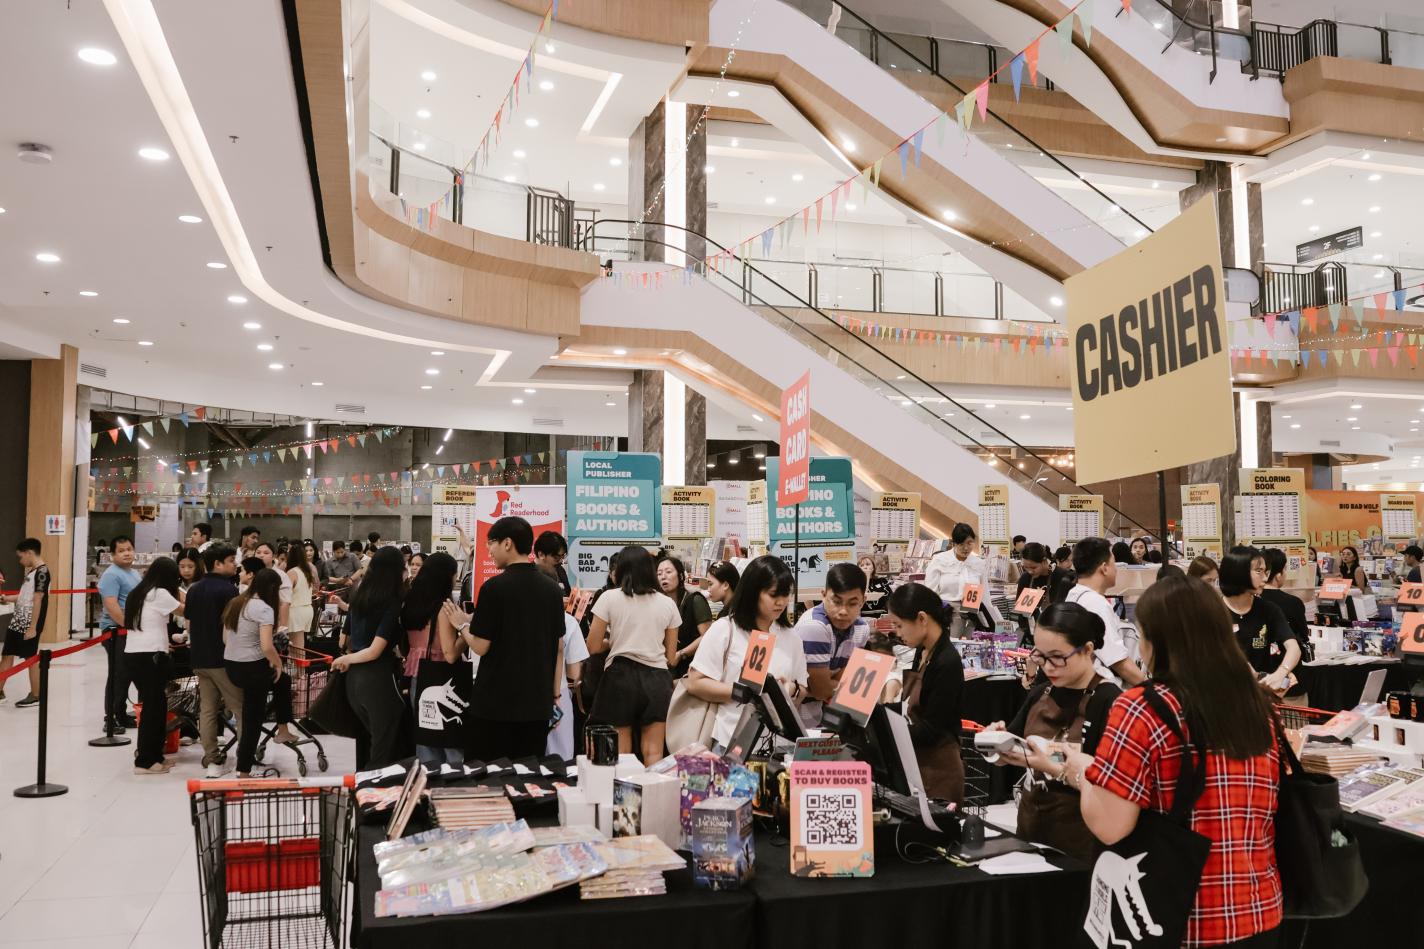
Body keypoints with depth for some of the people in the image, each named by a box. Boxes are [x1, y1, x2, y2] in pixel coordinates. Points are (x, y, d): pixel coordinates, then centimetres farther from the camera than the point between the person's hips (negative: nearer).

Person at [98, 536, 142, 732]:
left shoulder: (135, 574, 16)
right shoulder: (112, 575, -12)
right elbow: (111, 606, -21)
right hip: (116, 631, -9)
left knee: (126, 675, 13)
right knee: (117, 675, -6)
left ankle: (121, 714, 22)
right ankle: (110, 719, -1)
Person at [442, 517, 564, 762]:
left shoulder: (495, 587, -12)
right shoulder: (552, 588, 5)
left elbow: (481, 647, -11)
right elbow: (559, 647, 9)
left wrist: (462, 624, 7)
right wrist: (555, 695, 16)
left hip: (495, 702, -5)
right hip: (537, 703, 5)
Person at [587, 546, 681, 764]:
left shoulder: (609, 598, -1)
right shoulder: (667, 603, 7)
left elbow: (593, 646, -1)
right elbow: (671, 658, 9)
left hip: (620, 676, -2)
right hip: (656, 680, 2)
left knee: (621, 754, 5)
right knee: (653, 754, 4)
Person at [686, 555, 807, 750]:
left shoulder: (791, 638, 11)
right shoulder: (724, 629, -3)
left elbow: (800, 694, 16)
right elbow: (695, 683, -7)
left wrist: (792, 690, -7)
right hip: (733, 741, -3)